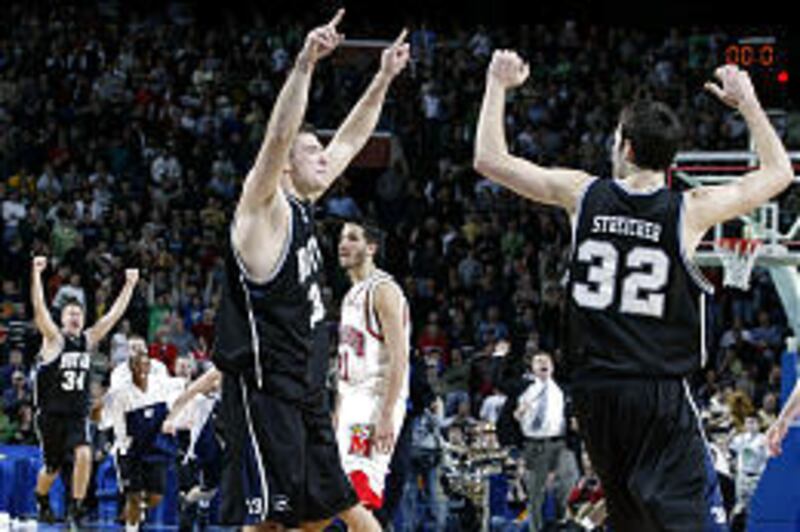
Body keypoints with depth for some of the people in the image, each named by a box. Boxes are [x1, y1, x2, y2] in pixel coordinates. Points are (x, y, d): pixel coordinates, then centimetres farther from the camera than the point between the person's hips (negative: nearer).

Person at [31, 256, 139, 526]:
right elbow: (39, 308, -18)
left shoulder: (88, 340, 7)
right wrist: (36, 274, -29)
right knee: (52, 468, 7)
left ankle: (76, 507, -13)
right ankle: (41, 500, 38)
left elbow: (114, 314, 9)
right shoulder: (54, 339, -5)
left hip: (78, 413, 3)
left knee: (84, 455, -21)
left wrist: (130, 285, 6)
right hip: (51, 413, -3)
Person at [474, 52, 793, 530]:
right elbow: (780, 171, 9)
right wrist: (747, 102, 20)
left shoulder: (583, 195, 0)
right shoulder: (691, 211, -5)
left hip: (596, 389, 4)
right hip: (663, 394, -4)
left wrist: (499, 86, 21)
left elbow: (490, 159, 9)